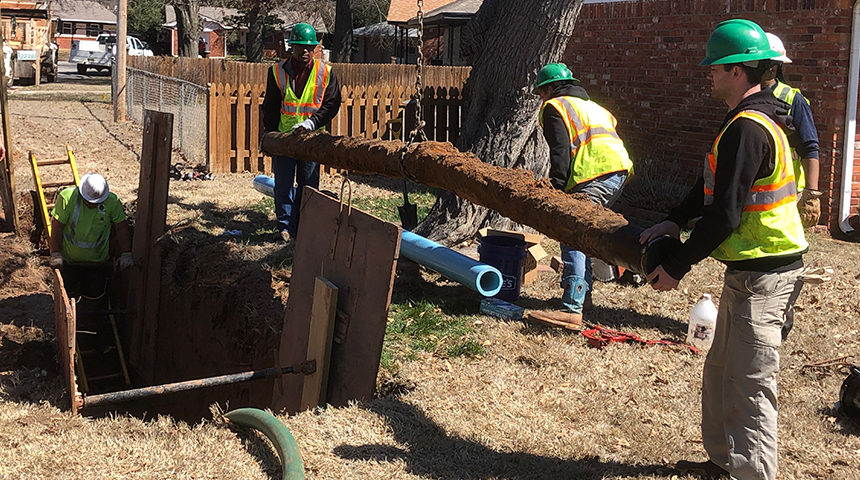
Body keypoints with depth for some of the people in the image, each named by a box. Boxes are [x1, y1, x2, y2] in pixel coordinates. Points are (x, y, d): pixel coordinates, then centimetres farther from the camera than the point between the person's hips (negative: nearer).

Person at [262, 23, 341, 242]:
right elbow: (270, 107, 6)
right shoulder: (278, 71, 1)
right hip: (283, 135, 0)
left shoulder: (325, 72, 0)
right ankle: (285, 225, 15)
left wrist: (312, 121, -16)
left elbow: (332, 104, -1)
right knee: (283, 184, 4)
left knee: (308, 184, 6)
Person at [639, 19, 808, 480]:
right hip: (750, 268, 11)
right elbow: (713, 186, 19)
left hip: (760, 274, -11)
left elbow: (725, 215, -23)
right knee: (720, 372, 20)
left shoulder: (746, 129, -21)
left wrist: (676, 266, -15)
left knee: (748, 388, -6)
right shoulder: (758, 117, 13)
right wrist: (674, 221, 8)